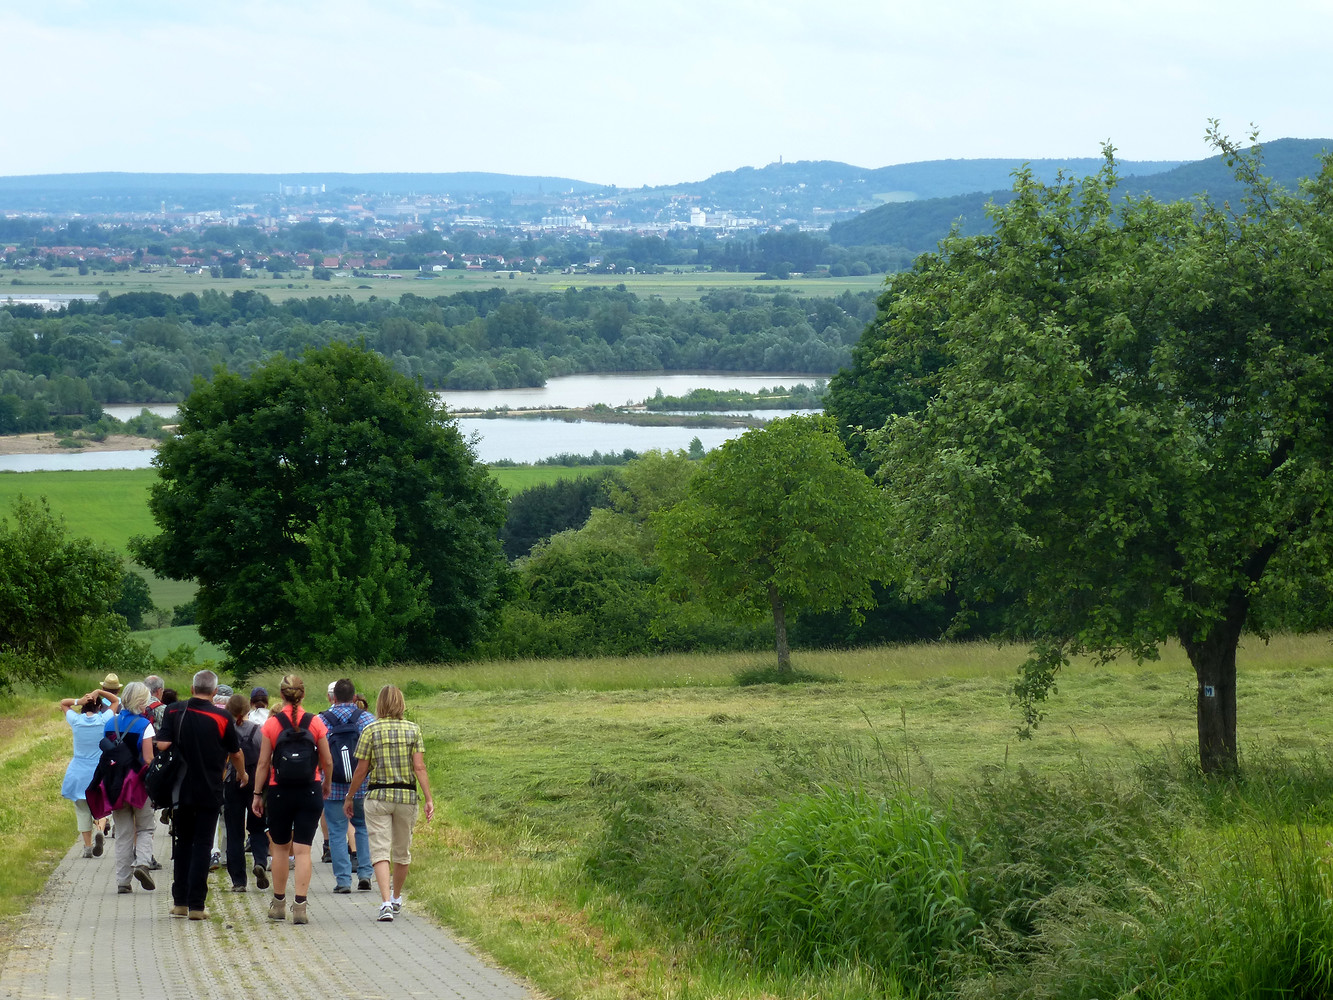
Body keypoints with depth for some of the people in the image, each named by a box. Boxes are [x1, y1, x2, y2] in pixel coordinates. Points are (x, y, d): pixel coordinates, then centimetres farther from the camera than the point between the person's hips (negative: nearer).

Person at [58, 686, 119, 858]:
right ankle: (100, 829, -21)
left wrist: (78, 701, -7)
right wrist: (99, 692, -6)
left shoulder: (76, 720, -6)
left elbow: (63, 703, 12)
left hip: (78, 772, 0)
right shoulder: (104, 720, -8)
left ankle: (87, 846, 6)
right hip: (99, 771, 0)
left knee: (82, 810, 7)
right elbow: (116, 701, 7)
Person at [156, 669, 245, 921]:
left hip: (180, 789, 2)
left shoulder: (174, 712, -2)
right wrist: (242, 774, 25)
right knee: (202, 845, 2)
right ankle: (196, 905, -2)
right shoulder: (222, 718, -7)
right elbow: (235, 753, 5)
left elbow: (162, 745, -8)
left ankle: (180, 901, 15)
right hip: (210, 791, -2)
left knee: (182, 843, 15)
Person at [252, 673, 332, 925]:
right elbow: (327, 762, 2)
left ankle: (279, 904, 23)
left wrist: (257, 794, 5)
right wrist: (326, 784, 20)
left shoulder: (272, 724, -5)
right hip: (310, 791, 0)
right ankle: (300, 905, -9)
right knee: (302, 850, -1)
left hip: (279, 792, 0)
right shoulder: (315, 723, -4)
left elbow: (263, 764, -4)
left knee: (280, 848, 14)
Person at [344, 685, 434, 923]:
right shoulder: (413, 730, 0)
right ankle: (397, 898, 35)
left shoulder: (370, 730, -4)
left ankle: (386, 903, -19)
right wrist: (429, 799, -4)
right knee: (402, 851, 18)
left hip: (378, 797, -2)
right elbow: (420, 768, -6)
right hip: (407, 796, 2)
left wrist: (349, 798, 10)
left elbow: (361, 770, -2)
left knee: (380, 850, -3)